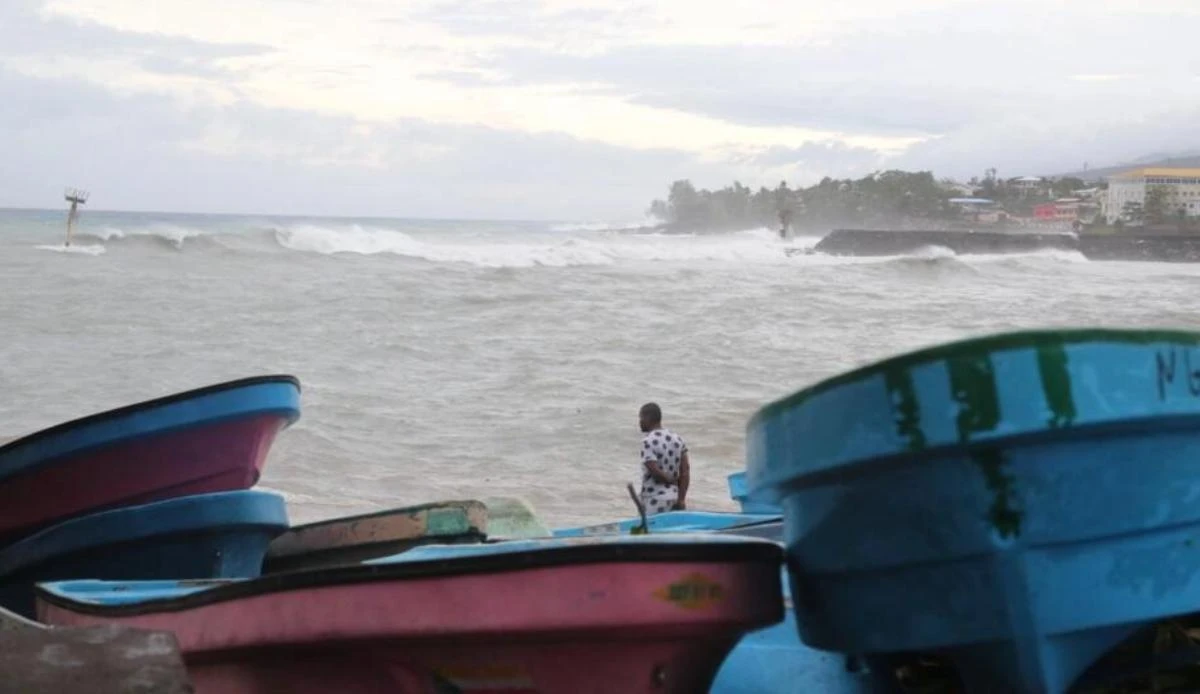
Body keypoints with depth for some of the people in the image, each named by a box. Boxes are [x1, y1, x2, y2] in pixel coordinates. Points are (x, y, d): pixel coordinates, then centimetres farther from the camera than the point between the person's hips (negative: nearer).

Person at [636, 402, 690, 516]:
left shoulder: (648, 442, -13)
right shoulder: (677, 439, 9)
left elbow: (654, 471, -19)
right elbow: (685, 470, 5)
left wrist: (671, 480, -1)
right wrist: (681, 499, 3)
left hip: (654, 500, -7)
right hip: (674, 497, 7)